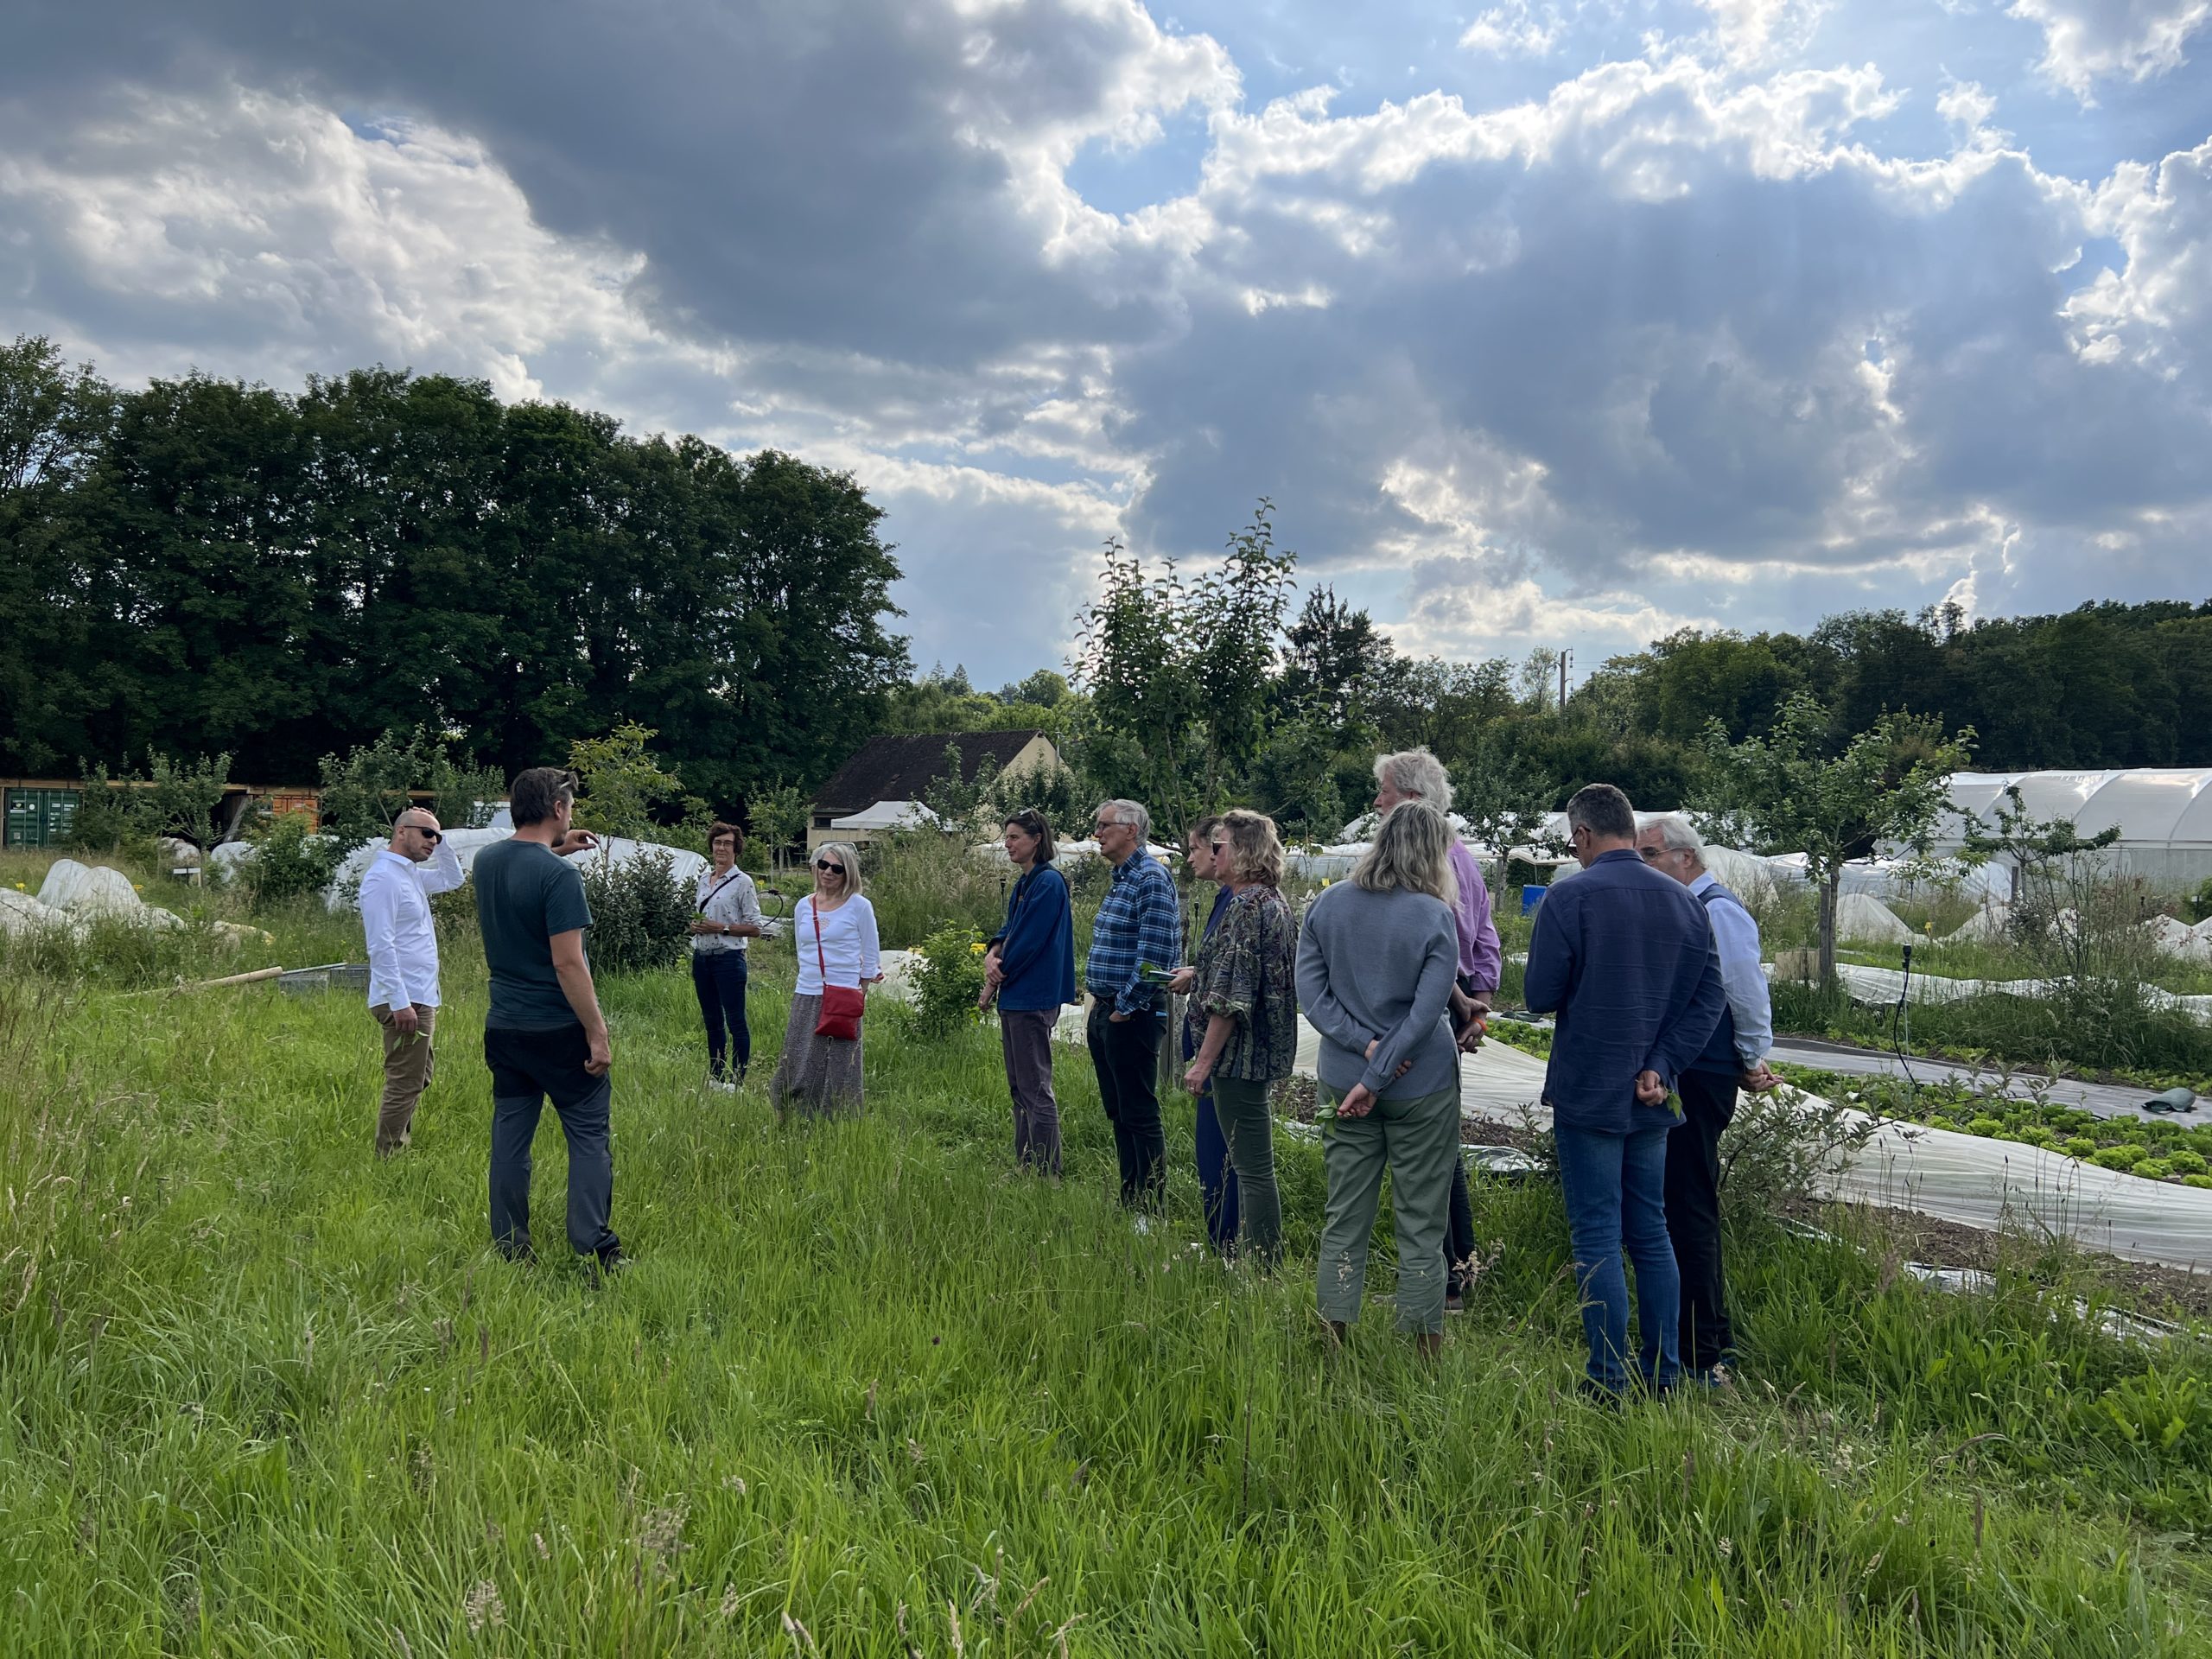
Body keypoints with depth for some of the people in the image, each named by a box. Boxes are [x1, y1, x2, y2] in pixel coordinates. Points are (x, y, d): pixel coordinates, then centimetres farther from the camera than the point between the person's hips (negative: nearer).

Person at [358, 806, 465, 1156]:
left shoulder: (411, 874, 14)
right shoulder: (383, 877, -15)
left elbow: (453, 878, 31)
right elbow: (381, 946, -21)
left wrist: (441, 839, 14)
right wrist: (400, 1002, -24)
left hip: (421, 999, 10)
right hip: (404, 1001, -10)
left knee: (415, 1081, 17)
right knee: (405, 1085, -8)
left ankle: (398, 1152, 26)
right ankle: (387, 1161, -2)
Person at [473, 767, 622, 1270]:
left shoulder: (486, 860, 4)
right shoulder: (558, 876, -18)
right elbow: (568, 964, -22)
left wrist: (556, 851, 26)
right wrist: (598, 1034, -18)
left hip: (503, 1028, 7)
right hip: (559, 1030, -7)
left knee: (510, 1136, 12)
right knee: (589, 1134, 2)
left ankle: (510, 1248, 17)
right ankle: (592, 1246, 0)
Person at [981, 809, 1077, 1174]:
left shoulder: (1049, 883, -15)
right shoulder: (1024, 884, 14)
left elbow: (1029, 941, -18)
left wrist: (994, 981, -9)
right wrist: (992, 954, -5)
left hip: (1033, 1000, -10)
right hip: (1015, 999, 10)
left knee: (1035, 1090, -6)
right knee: (1019, 1088, 15)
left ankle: (1047, 1175, -1)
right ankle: (1024, 1168, 23)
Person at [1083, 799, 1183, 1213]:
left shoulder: (1151, 879, -15)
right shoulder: (1120, 879, 16)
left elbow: (1154, 954, -21)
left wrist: (1125, 1008, -18)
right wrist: (1098, 1007, 16)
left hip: (1131, 1017, -10)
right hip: (1104, 1012, 10)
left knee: (1140, 1115, -4)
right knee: (1117, 1112, 15)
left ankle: (1150, 1211, 2)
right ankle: (1129, 1203, 23)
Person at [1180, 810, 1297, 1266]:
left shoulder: (1246, 907, -19)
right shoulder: (1276, 902, 12)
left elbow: (1232, 995, -22)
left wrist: (1203, 1061, -19)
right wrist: (1196, 973, 24)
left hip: (1240, 1056, -11)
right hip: (1266, 1053, 11)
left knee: (1253, 1168, -3)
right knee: (1252, 1164, 17)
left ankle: (1265, 1267, 4)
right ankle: (1266, 1259, 26)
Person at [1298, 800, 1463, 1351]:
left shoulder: (1327, 904, 0)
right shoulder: (1435, 917, -13)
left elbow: (1309, 988, -2)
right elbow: (1427, 1012, -16)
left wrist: (1362, 1044, -9)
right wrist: (1377, 1077, -12)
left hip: (1342, 1079, 4)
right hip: (1422, 1086, -4)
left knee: (1344, 1217, 12)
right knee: (1421, 1224, 7)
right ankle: (1425, 1349, 13)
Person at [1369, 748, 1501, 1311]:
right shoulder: (1462, 852, 15)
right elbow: (1487, 943, 16)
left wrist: (1460, 1002, -12)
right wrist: (1479, 1004, 11)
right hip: (1457, 1007, 10)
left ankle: (1440, 1281, 0)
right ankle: (1462, 1263, 28)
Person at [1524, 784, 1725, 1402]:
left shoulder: (1570, 898, -13)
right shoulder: (1683, 900, 4)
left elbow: (1540, 995, -11)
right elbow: (1708, 995, 2)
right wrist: (1660, 1066, -3)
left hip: (1587, 1095, -5)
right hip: (1651, 1097, 6)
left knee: (1597, 1238, 1)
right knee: (1651, 1233, 15)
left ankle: (1609, 1384, 6)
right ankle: (1664, 1371, 21)